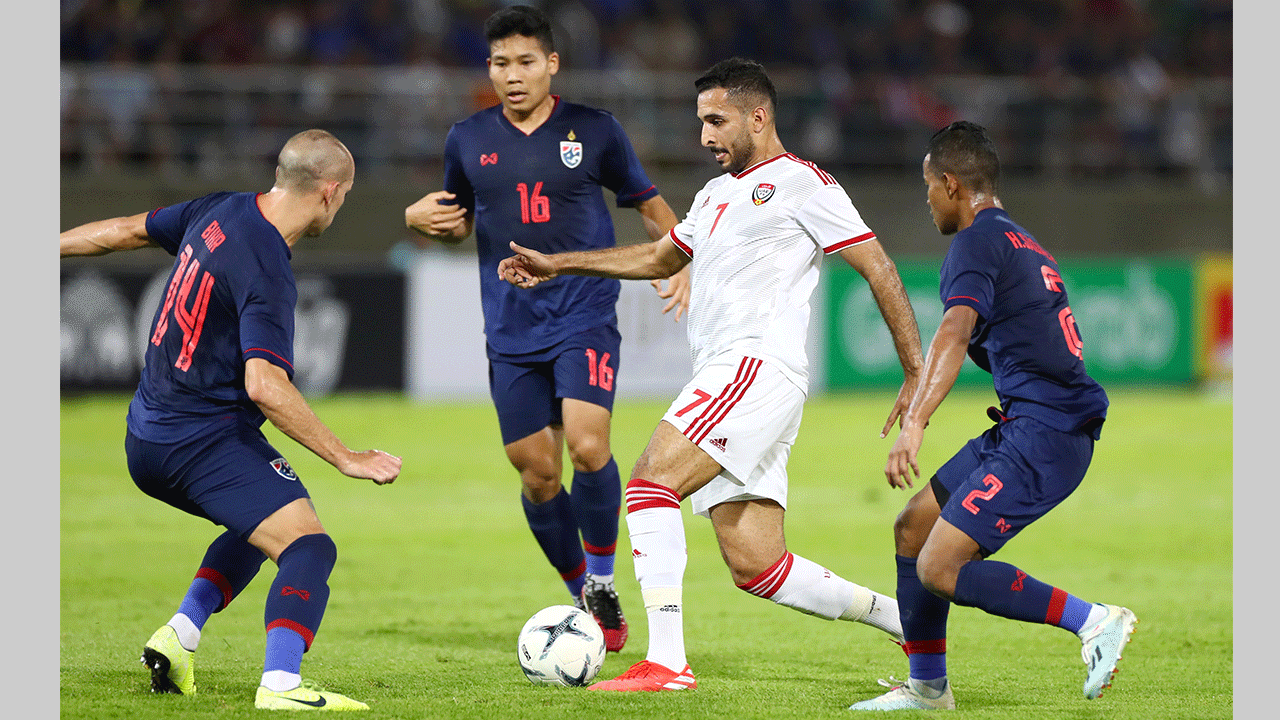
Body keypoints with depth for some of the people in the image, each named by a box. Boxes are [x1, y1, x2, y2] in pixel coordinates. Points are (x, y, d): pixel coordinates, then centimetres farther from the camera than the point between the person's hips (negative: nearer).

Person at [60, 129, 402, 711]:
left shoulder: (222, 211, 5)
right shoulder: (266, 270, -21)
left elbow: (127, 231, 19)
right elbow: (265, 385, -28)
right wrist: (345, 459, -25)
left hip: (146, 440, 10)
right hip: (204, 440, -10)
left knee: (260, 525, 30)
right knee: (309, 548, -18)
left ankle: (179, 635, 17)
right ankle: (281, 685, -37)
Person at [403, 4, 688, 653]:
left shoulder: (594, 131, 1)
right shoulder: (468, 140, 6)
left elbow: (648, 204, 11)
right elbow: (459, 223, 21)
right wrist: (422, 219, -2)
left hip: (585, 315, -3)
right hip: (512, 328, 3)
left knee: (587, 446, -21)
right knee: (537, 473, 2)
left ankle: (602, 580, 0)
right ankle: (580, 592, 23)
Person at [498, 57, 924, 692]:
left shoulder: (799, 183, -1)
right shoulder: (717, 193, 26)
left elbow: (878, 268, -3)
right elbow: (661, 258, 40)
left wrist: (917, 374, -8)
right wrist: (557, 265, 35)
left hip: (759, 366, -9)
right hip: (723, 378, 9)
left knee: (651, 482, -21)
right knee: (755, 567, 2)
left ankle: (666, 662, -26)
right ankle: (906, 620, 13)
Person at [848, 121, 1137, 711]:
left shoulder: (977, 243, -10)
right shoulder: (1022, 243, 21)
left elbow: (955, 334, -27)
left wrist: (914, 424, -37)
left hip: (1041, 439, -10)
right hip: (1025, 429, 10)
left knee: (939, 570, -14)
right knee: (913, 526, 16)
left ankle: (1093, 621, -14)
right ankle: (927, 687, 25)